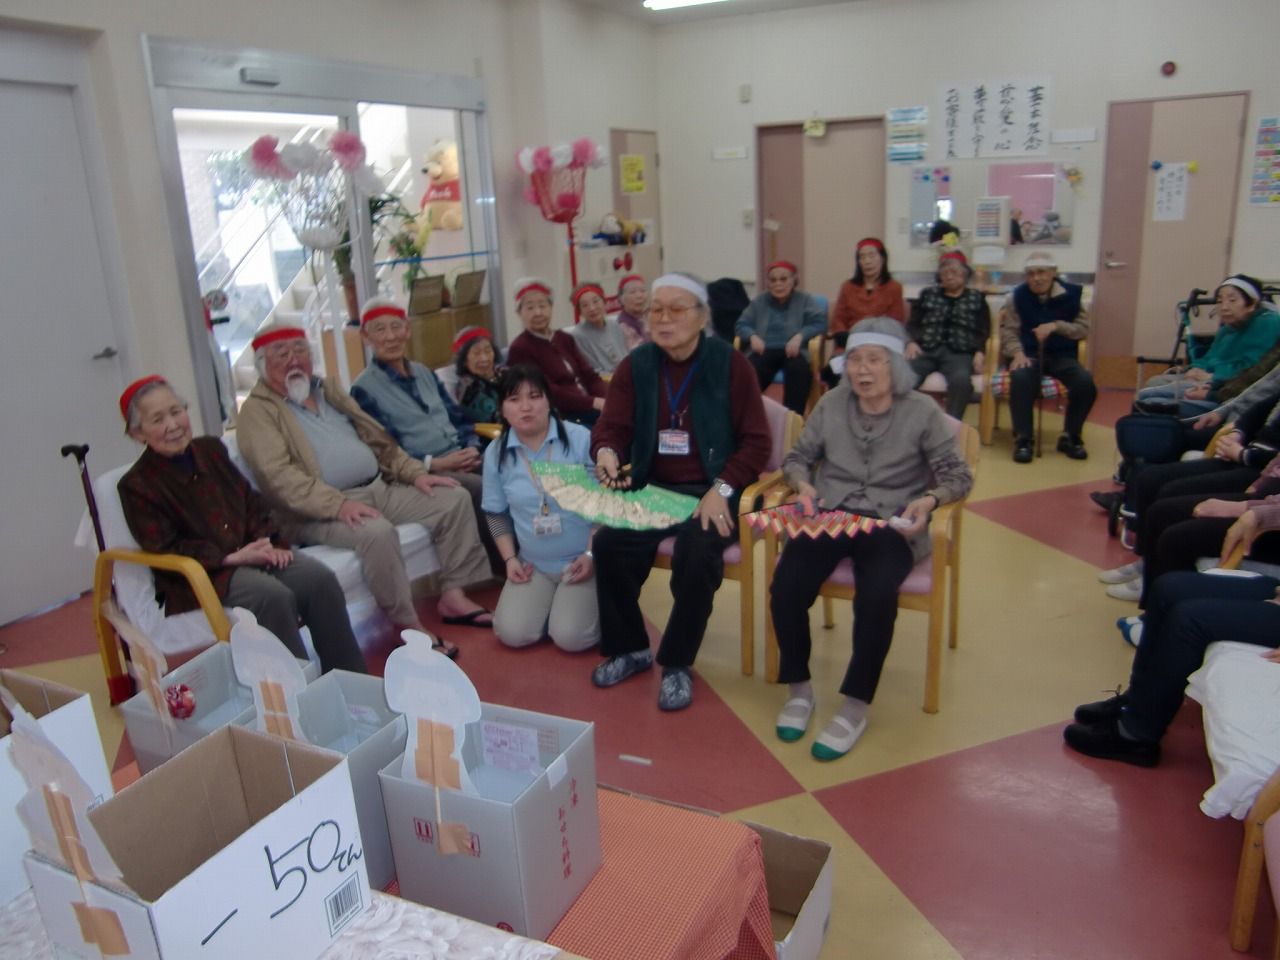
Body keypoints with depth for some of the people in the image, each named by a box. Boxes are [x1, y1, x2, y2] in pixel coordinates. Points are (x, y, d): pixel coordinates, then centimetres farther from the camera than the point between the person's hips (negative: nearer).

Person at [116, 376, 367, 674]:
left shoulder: (210, 448, 15)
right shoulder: (136, 486, -1)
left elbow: (251, 500, 15)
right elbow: (166, 550, -8)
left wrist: (268, 542, -4)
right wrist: (232, 557, -18)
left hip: (251, 552, 5)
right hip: (201, 575, -5)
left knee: (320, 578, -22)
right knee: (273, 596, -34)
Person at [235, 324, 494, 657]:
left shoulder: (327, 390, 19)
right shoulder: (257, 411, -3)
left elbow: (377, 439, 21)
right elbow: (280, 476, -18)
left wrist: (415, 472, 7)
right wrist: (339, 504, -30)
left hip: (380, 488, 8)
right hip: (323, 512, -7)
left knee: (455, 498, -4)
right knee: (377, 531, -37)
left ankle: (454, 595, -3)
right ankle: (409, 629, -23)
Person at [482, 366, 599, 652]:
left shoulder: (580, 438, -11)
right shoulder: (496, 453, 0)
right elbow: (496, 513, 11)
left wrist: (592, 554, -13)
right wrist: (510, 558, 1)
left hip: (582, 559, -3)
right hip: (533, 564, 4)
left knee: (570, 638, -18)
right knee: (512, 633, -12)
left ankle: (594, 601, 15)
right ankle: (554, 603, 18)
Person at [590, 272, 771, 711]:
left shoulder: (730, 363, -4)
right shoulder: (635, 365, 4)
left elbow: (756, 441, -6)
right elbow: (612, 425, -1)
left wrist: (721, 489, -20)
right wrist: (606, 452, -26)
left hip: (711, 491, -3)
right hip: (652, 488, 3)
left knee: (697, 556, -30)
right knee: (608, 542, -21)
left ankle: (677, 663, -4)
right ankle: (629, 647, 4)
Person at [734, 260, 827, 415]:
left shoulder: (804, 300, 17)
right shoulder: (759, 302, 24)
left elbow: (820, 322, 2)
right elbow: (741, 325, 16)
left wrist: (799, 336, -17)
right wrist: (753, 336, -9)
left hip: (793, 350, -1)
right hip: (765, 350, 1)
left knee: (799, 368, -38)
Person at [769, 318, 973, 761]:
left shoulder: (922, 411, 1)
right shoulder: (831, 404, 9)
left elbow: (959, 475, 4)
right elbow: (797, 457, 16)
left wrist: (929, 500, -16)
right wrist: (803, 485, -6)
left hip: (891, 524, -2)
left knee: (876, 597, -33)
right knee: (786, 587, -25)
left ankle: (854, 708, -14)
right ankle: (799, 689, -2)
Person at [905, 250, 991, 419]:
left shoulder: (977, 299, 21)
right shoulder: (928, 294, 25)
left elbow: (983, 332, 12)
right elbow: (913, 324, 18)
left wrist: (979, 353, -10)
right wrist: (911, 342, -6)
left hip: (959, 353, -1)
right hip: (926, 349, 1)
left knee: (961, 379, -38)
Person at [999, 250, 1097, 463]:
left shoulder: (1071, 294, 4)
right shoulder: (1017, 296, 2)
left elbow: (1083, 329, 2)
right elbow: (1009, 331, -1)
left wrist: (1056, 326, -16)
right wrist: (1018, 353, -20)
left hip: (1061, 355, 2)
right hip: (1028, 355, -1)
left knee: (1085, 381, -27)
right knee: (1021, 378, -37)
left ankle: (1070, 436, -6)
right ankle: (1022, 439, -24)